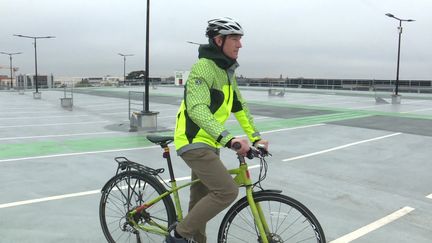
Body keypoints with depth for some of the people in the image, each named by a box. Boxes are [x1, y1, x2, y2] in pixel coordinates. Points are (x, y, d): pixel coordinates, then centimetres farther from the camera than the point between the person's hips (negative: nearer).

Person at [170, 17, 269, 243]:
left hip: (208, 143, 9)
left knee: (201, 197, 15)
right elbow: (197, 108, -30)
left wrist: (255, 137, 7)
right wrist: (228, 138, -39)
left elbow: (239, 107, 16)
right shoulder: (203, 67, -17)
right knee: (227, 191, -16)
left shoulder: (227, 71, 13)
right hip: (194, 142, -9)